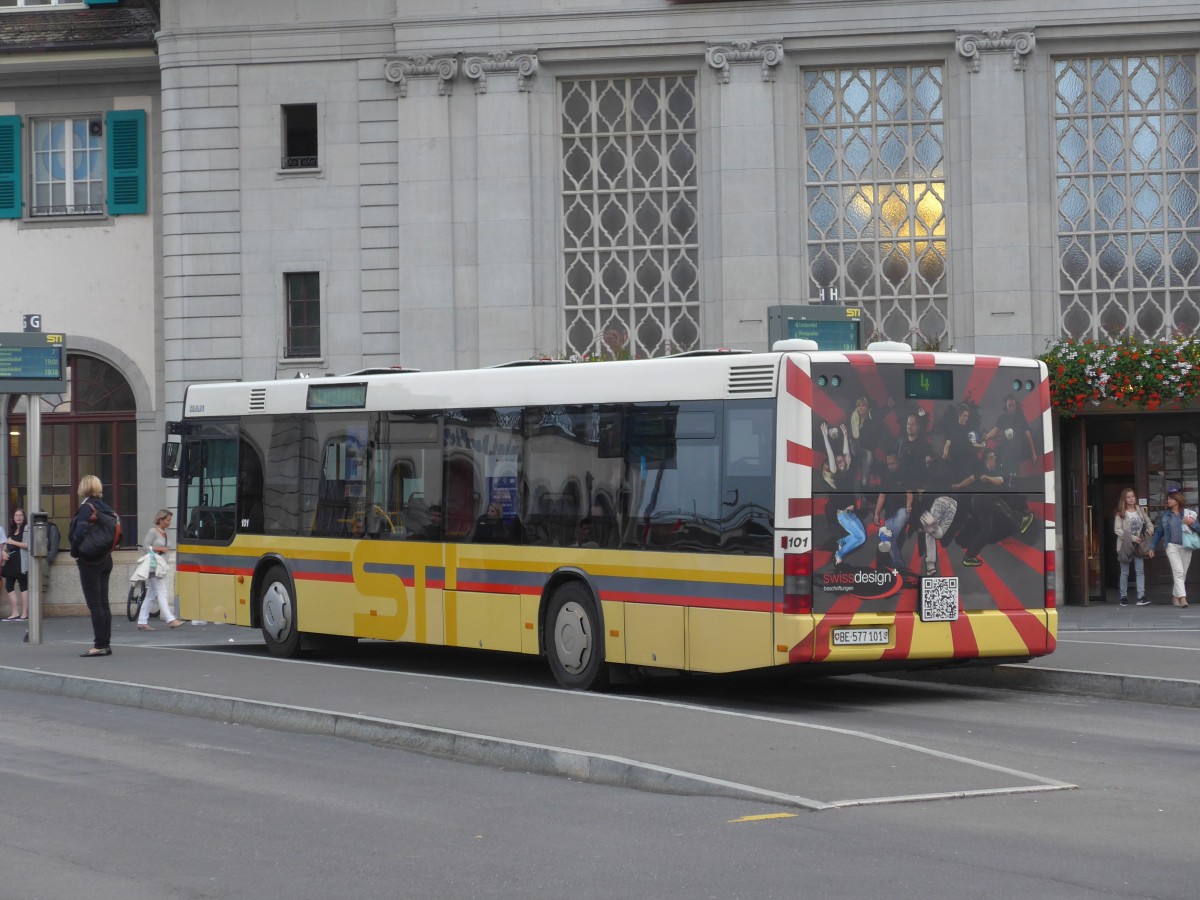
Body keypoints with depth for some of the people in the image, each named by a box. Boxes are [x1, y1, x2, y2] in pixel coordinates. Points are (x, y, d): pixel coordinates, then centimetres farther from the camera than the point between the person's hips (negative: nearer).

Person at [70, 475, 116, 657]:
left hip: (90, 562, -8)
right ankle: (105, 644, 11)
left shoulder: (87, 507, -13)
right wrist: (107, 548, 13)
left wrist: (74, 553, -9)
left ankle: (100, 645, -7)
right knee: (103, 603, 10)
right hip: (106, 559, 8)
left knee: (95, 605, -6)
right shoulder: (106, 507, 11)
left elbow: (79, 533, -23)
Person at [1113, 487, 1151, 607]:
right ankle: (1124, 597, 15)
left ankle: (1141, 597, -8)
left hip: (1138, 545, 3)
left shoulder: (1140, 510, 5)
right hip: (1125, 545, -3)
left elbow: (1148, 521, 17)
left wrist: (1149, 530, -4)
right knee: (1125, 573, 5)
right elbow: (1117, 530, -12)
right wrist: (1131, 537, -18)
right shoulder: (1120, 513, -7)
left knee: (1140, 571, -5)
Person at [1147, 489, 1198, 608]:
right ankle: (1183, 598, -25)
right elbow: (1158, 532, 13)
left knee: (1182, 574, 4)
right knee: (1178, 571, -16)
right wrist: (1152, 547, 11)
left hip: (1186, 547, 1)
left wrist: (1191, 523, -13)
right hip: (1172, 546, -1)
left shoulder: (1188, 513, 6)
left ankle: (1175, 597, 18)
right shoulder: (1164, 515, 8)